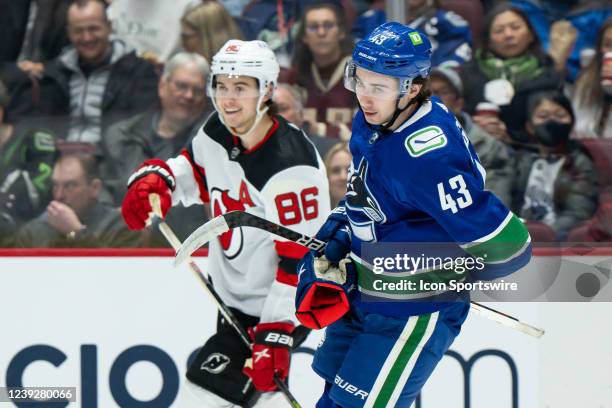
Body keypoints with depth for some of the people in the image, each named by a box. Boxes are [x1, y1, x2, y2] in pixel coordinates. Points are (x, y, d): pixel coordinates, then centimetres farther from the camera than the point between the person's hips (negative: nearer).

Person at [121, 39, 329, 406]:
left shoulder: (291, 166, -28)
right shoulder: (219, 132, -4)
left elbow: (302, 257, -27)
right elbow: (196, 170, 19)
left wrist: (275, 334, -29)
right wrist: (154, 180, -4)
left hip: (278, 304, -9)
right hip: (236, 298, 9)